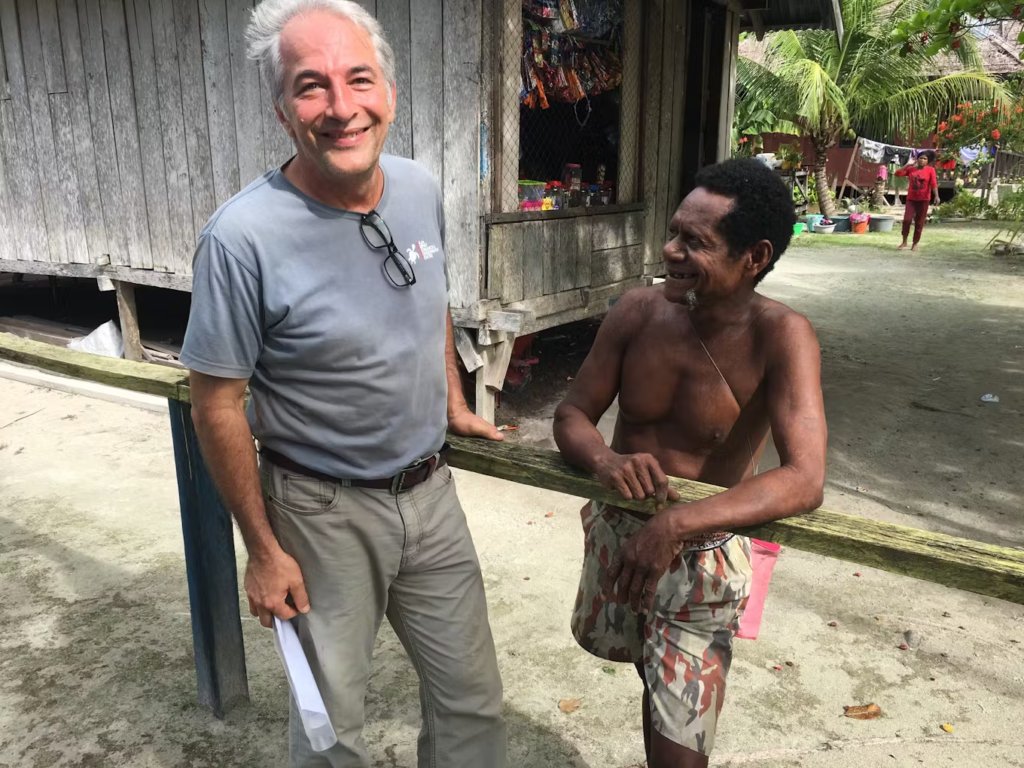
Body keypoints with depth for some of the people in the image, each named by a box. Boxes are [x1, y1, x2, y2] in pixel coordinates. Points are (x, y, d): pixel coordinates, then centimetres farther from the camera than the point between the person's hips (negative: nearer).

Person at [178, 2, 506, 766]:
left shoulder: (421, 190, -5)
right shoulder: (244, 237, -23)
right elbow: (217, 404, -15)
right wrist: (264, 550, -10)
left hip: (431, 491, 5)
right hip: (325, 512, -4)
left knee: (473, 701, 19)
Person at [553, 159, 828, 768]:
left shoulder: (779, 336, -24)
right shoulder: (639, 311, -13)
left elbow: (806, 481, -33)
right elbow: (572, 414, -6)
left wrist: (676, 524, -43)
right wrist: (604, 459, -30)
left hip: (701, 554, -4)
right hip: (614, 531, 4)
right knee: (656, 674, 30)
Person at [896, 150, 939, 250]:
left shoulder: (930, 170, -2)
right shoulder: (910, 169, 4)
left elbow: (934, 183, -10)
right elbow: (898, 173, -2)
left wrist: (936, 196, -21)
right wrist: (907, 164, -6)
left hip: (923, 200, -1)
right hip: (911, 199, 1)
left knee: (919, 223, 4)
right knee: (907, 219, -10)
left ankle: (915, 244, 13)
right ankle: (904, 242, 6)